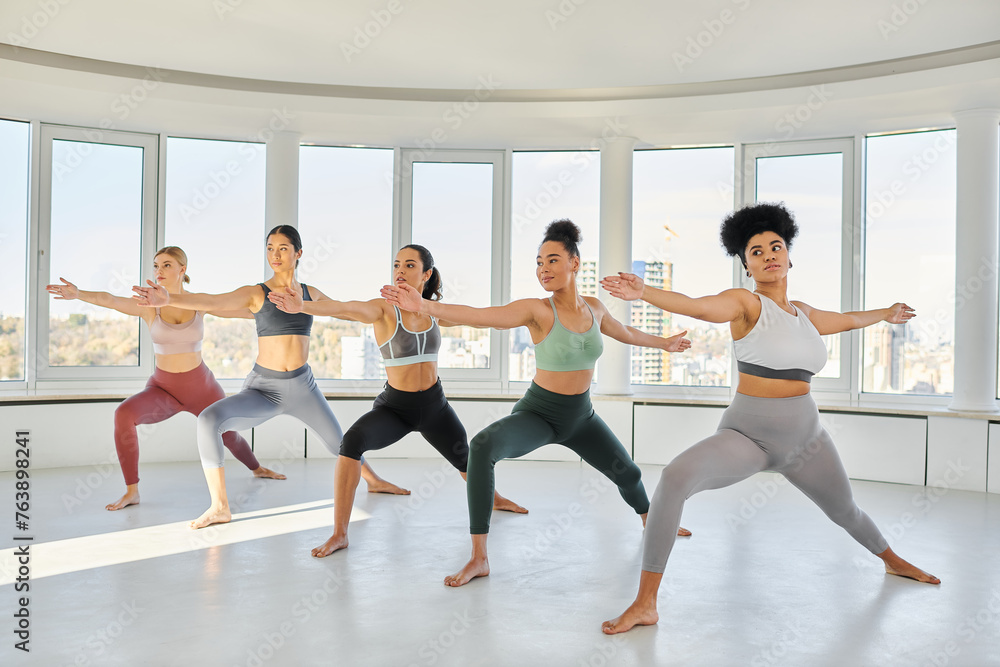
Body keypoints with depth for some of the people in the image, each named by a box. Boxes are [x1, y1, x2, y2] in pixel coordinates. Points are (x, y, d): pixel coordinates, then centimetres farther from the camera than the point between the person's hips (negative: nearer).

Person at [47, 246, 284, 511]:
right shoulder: (148, 305, -12)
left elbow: (246, 310, -4)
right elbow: (110, 300, -31)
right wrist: (78, 294, -51)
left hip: (202, 388, 1)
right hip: (163, 389, -1)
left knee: (230, 436, 16)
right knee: (124, 414, -31)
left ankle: (256, 467, 52)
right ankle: (132, 491, -19)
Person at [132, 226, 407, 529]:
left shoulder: (311, 294, 4)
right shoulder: (255, 293, -7)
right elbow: (211, 301, -24)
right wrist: (169, 299, -41)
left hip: (302, 387, 3)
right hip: (263, 390, -3)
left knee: (338, 441, 17)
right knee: (208, 419, -28)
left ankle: (373, 480, 49)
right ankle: (220, 507, -18)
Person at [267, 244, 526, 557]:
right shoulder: (383, 309, -18)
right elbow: (344, 308, -38)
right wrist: (302, 305, -55)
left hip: (434, 404, 4)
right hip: (394, 405, -4)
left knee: (464, 458, 22)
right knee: (353, 441, -32)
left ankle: (494, 498, 57)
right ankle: (339, 534, -22)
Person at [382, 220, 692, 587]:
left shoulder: (594, 308, -4)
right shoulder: (537, 310, -20)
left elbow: (626, 333, 18)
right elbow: (481, 316, -35)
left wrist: (663, 343, 33)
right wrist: (425, 306, -50)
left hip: (580, 415, 5)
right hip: (538, 413, -5)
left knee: (628, 473, 18)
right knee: (483, 446, -34)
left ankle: (651, 523, 56)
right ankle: (479, 558, -29)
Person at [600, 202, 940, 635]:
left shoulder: (803, 312, 9)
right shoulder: (745, 303, -9)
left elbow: (846, 320, 31)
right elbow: (696, 306, -30)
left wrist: (885, 314, 48)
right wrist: (643, 292, -48)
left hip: (805, 437, 6)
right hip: (747, 435, -5)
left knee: (845, 511, 26)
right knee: (676, 477, -33)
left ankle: (892, 560, 63)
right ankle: (645, 604, -25)